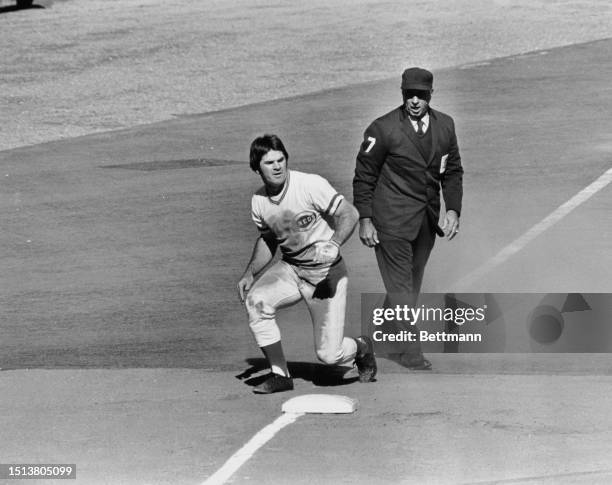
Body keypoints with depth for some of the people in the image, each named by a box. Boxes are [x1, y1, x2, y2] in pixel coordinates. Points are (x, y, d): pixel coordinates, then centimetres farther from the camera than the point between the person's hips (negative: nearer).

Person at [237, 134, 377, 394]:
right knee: (255, 300, -25)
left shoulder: (310, 185, -19)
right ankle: (280, 375, -10)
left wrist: (334, 245, -37)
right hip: (290, 269, 5)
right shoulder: (259, 201, -1)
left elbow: (349, 214, -19)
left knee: (329, 354, -10)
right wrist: (250, 273, 0)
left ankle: (361, 348, 29)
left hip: (326, 272, -5)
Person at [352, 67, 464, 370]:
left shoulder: (445, 126, 3)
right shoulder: (384, 129, -11)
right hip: (392, 222, -5)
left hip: (427, 221, 5)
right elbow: (364, 175, -5)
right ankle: (412, 355, 0)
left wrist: (453, 210, 0)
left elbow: (453, 172, 12)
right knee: (400, 286, -4)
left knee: (412, 284, 14)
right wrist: (365, 220, -9)